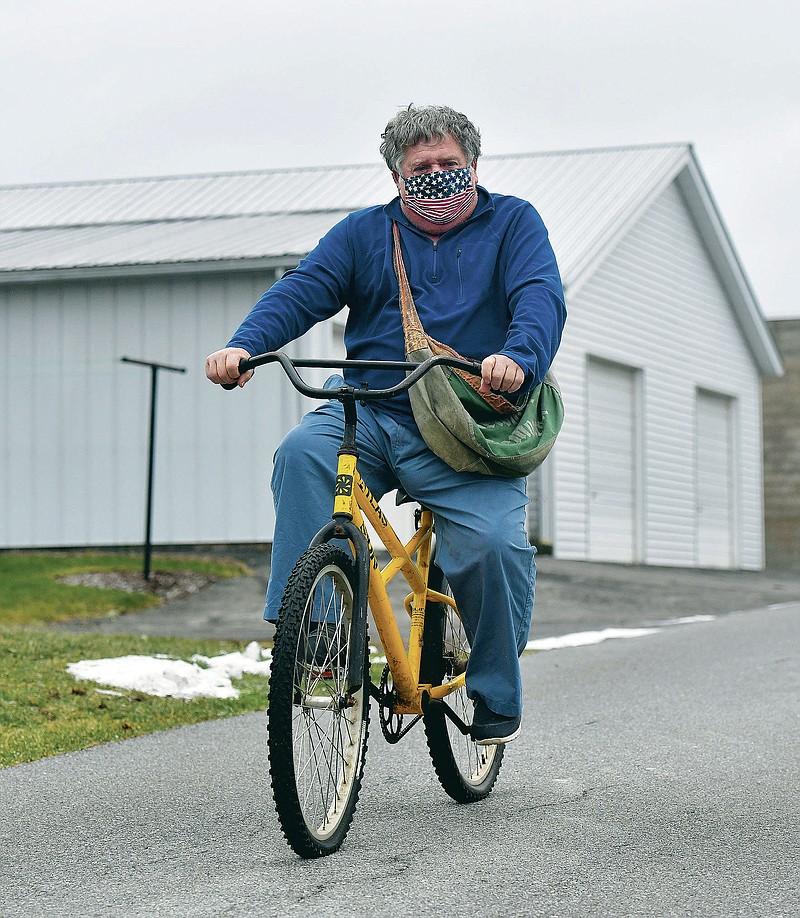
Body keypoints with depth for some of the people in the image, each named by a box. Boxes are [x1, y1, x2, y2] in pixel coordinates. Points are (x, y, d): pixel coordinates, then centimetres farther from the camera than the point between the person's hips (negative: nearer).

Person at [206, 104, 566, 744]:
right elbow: (303, 290, 2)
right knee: (303, 454, -29)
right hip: (369, 414, 2)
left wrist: (518, 360, -30)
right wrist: (244, 345, -19)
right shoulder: (365, 233, 16)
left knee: (492, 540, -25)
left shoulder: (513, 224, 10)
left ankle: (497, 699, -1)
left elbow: (541, 299, -7)